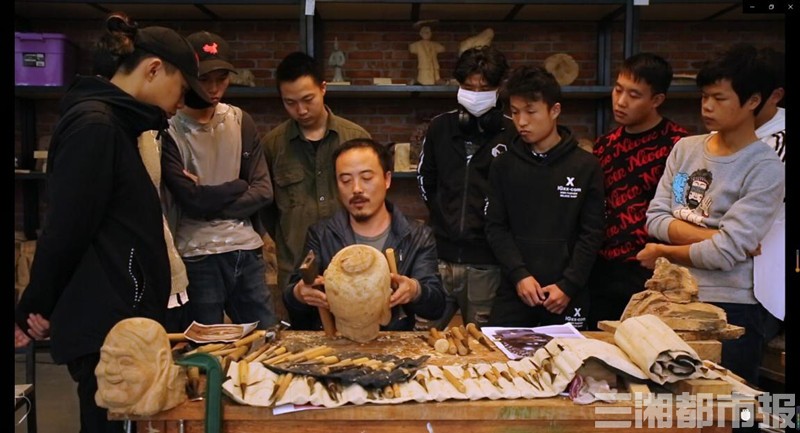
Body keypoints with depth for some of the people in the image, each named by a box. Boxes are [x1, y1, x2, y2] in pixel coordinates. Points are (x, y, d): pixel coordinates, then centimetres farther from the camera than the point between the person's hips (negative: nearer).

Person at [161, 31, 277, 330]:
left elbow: (263, 192, 2)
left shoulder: (241, 121, 8)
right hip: (198, 258, -4)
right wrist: (239, 186, -1)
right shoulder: (169, 129, -8)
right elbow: (191, 199, -16)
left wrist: (210, 200, -10)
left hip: (247, 251, 4)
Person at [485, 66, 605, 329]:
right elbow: (496, 227, 3)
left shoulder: (586, 166, 0)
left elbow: (592, 233, -1)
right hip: (515, 289, 1)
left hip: (567, 294, -1)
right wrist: (519, 275, -10)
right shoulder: (503, 166, 5)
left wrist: (567, 286, -10)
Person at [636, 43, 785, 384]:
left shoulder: (766, 168, -10)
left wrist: (662, 253, -4)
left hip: (731, 310, -4)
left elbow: (725, 253, -17)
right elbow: (655, 219, -2)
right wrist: (718, 236, -14)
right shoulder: (685, 149, 6)